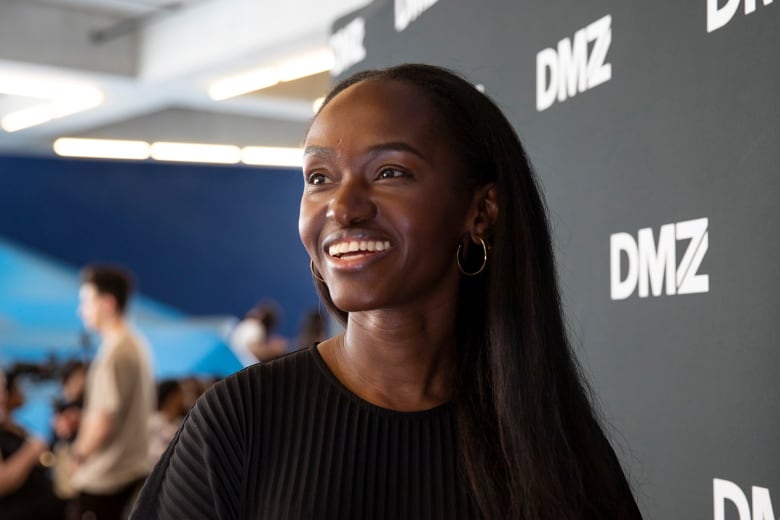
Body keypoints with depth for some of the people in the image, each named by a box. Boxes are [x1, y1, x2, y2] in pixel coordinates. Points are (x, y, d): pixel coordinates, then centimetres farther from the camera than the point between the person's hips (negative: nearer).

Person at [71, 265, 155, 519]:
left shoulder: (113, 353, -19)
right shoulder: (137, 345, 8)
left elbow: (104, 420, -23)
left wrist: (80, 453, -5)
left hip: (105, 477, -9)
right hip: (135, 467, 9)